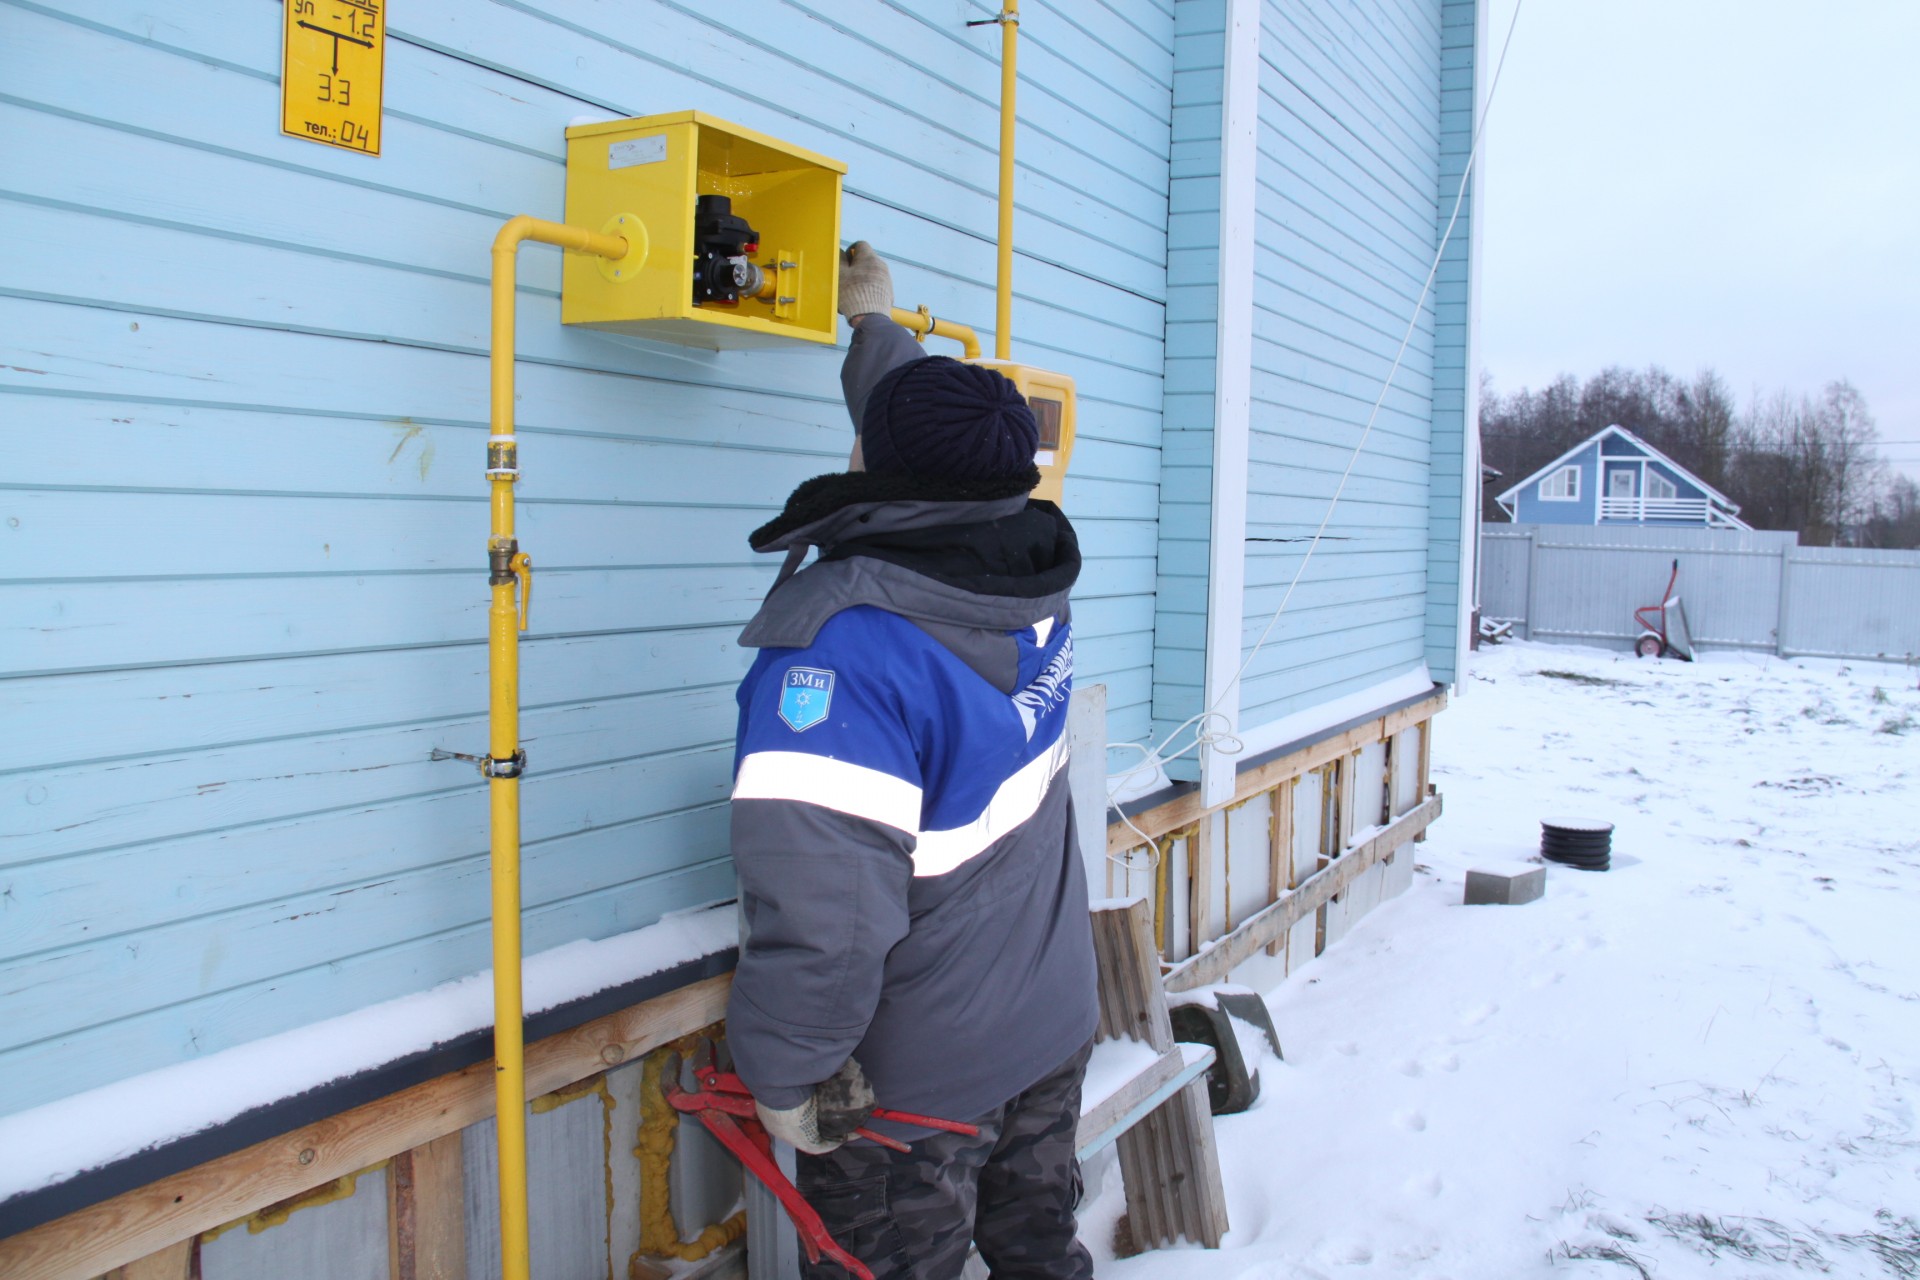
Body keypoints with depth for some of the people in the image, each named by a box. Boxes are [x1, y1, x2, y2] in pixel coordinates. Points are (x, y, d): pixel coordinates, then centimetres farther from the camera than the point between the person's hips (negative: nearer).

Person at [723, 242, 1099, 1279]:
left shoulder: (843, 642, -29)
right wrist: (874, 319, 29)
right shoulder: (1032, 574, -6)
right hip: (1054, 1034, 7)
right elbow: (947, 448, 15)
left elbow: (821, 900, -35)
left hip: (913, 1083, -6)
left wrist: (782, 1075, -17)